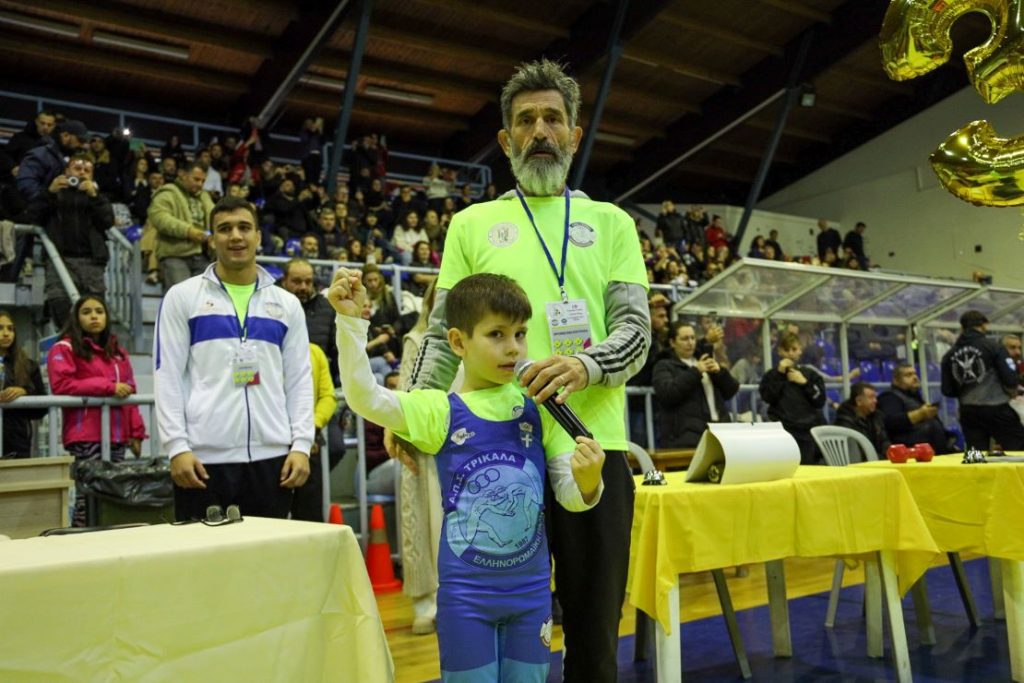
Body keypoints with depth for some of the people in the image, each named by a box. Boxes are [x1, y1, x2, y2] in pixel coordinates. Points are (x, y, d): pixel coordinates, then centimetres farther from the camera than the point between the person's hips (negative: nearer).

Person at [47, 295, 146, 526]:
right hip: (86, 437, -5)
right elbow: (61, 385, -12)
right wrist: (108, 386, -12)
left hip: (117, 436, 5)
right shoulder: (64, 349, 4)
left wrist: (136, 432, 11)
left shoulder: (118, 352, 21)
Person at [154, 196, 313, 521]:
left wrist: (301, 445, -1)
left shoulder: (286, 304, 12)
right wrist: (177, 446, -9)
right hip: (204, 455, -2)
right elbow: (168, 376, 0)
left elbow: (300, 379, 9)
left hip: (271, 455, 3)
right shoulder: (182, 297, 4)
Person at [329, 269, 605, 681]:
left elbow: (570, 496, 2)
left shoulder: (540, 411, 1)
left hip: (531, 586, 3)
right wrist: (350, 321, -23)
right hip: (465, 591, -3)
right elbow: (363, 396, -15)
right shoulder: (441, 411, -5)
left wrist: (587, 480, -20)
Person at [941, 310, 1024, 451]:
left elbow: (947, 391, 6)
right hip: (997, 409, -4)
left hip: (968, 413, 4)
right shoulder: (992, 345, -6)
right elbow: (1011, 380, -11)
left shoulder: (949, 355, 5)